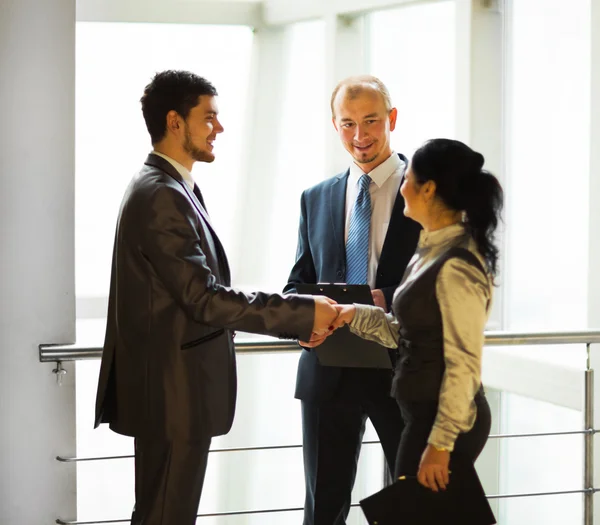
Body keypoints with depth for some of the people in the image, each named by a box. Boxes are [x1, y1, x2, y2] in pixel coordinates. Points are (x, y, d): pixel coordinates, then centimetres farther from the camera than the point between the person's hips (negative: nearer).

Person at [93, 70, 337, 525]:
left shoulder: (167, 189, 14)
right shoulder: (161, 197, -19)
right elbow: (204, 297, -24)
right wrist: (302, 313, -20)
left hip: (173, 383, 11)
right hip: (173, 389, -11)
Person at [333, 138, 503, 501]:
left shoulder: (455, 267, -20)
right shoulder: (433, 251, 9)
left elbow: (464, 363, -21)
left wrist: (440, 444, -21)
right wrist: (353, 315, 4)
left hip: (444, 421, -9)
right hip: (426, 415, 9)